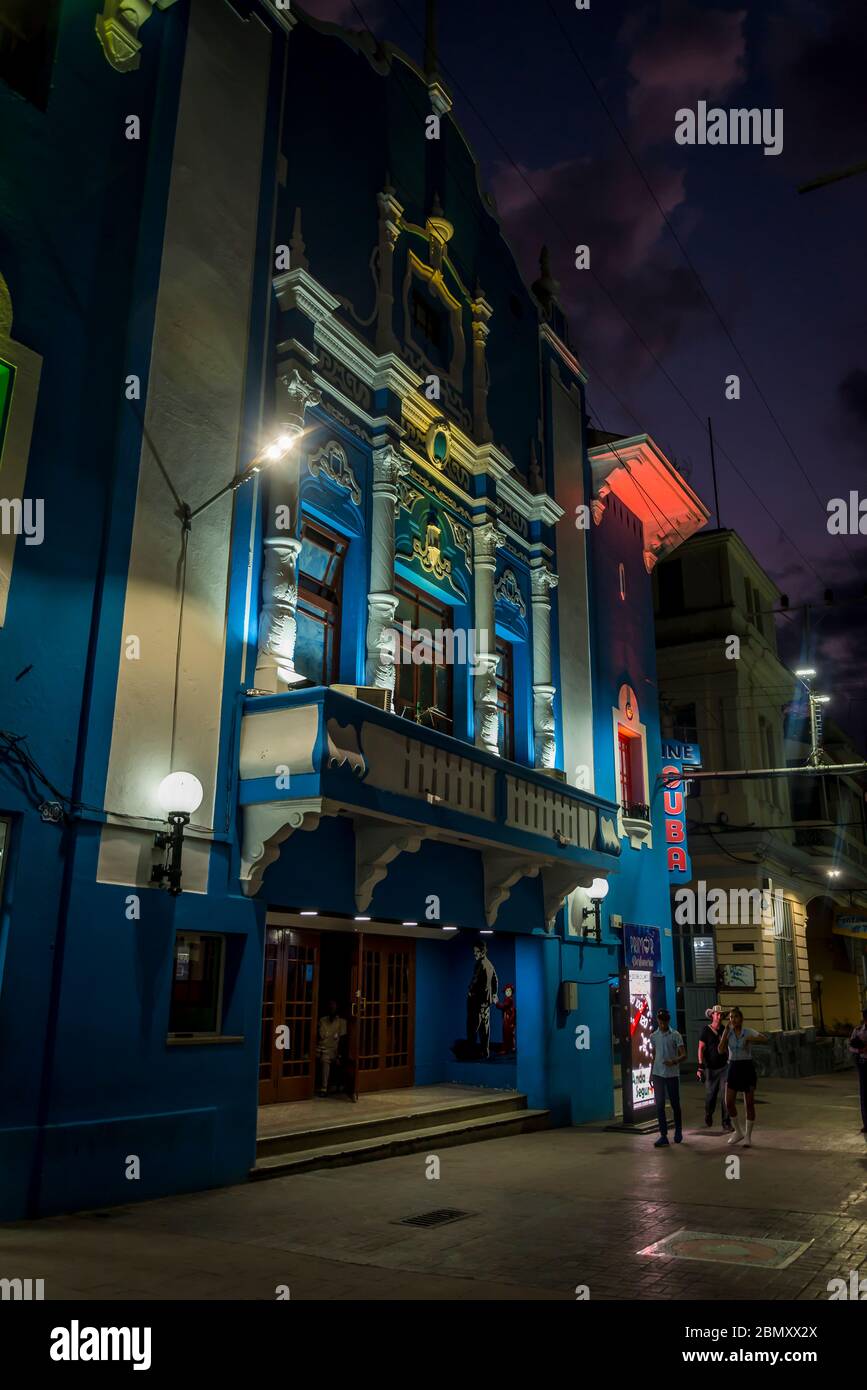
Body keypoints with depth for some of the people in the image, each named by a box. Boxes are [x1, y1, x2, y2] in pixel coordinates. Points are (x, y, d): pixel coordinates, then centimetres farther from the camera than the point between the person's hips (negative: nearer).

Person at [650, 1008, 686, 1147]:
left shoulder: (675, 1035, -5)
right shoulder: (654, 1036, 6)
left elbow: (683, 1055, -10)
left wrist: (674, 1061, -29)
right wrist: (651, 1074, 15)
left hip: (672, 1074, -2)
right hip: (658, 1074, 2)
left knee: (675, 1104, 9)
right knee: (660, 1105, -4)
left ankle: (678, 1131, 29)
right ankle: (663, 1136, -1)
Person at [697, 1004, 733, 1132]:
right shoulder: (706, 1030, -5)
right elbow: (701, 1049, -7)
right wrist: (700, 1066, -14)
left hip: (724, 1067, 2)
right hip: (710, 1067, -2)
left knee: (725, 1095, -7)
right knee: (710, 1095, 7)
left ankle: (726, 1122, 1)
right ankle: (708, 1115, 35)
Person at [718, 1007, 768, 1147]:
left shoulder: (749, 1032, -8)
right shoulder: (727, 1032, 1)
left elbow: (765, 1039, -23)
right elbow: (721, 1050, -12)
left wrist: (750, 1039, -34)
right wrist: (726, 1030, -15)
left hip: (747, 1068, -3)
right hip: (733, 1068, 3)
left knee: (749, 1104, 2)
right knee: (729, 1103, -1)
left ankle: (748, 1136, 16)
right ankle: (738, 1132, 19)